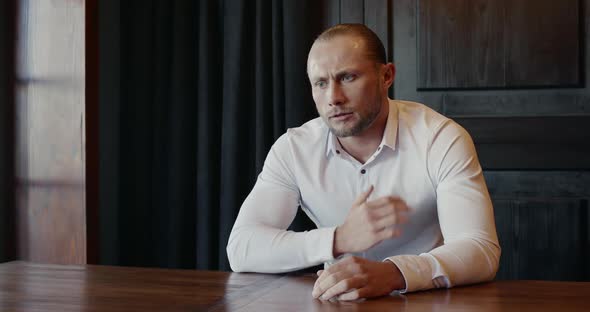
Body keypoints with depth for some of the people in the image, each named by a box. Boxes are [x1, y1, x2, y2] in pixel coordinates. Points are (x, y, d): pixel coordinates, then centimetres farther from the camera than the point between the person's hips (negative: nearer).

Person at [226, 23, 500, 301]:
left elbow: (481, 250, -22)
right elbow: (240, 249, -13)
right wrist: (340, 239, -26)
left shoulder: (442, 139, -13)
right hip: (340, 302, 2)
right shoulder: (293, 149, -6)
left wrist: (392, 273, -40)